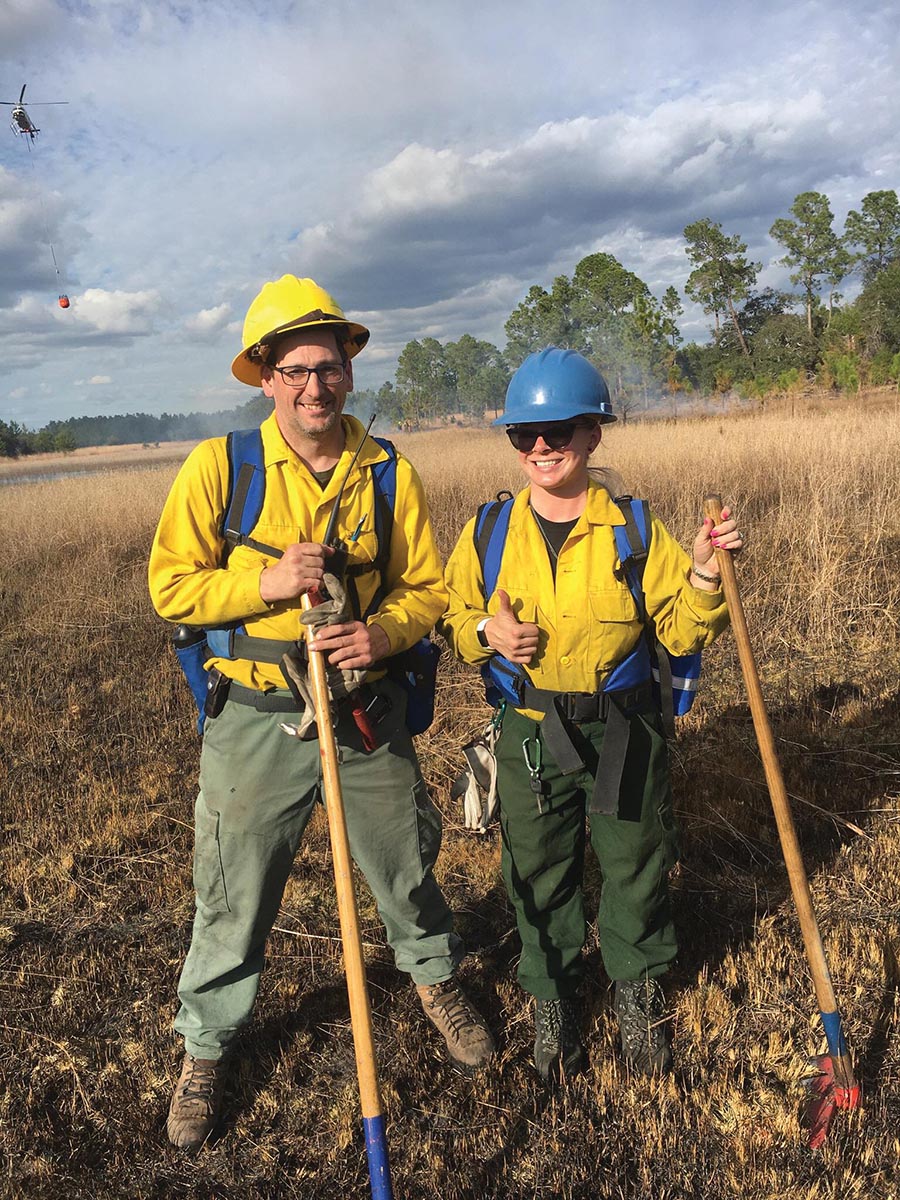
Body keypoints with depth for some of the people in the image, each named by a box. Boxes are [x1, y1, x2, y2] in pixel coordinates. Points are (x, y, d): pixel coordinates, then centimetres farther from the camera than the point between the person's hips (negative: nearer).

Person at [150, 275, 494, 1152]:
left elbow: (427, 585, 3)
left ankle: (434, 976, 51)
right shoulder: (217, 465, -8)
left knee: (406, 862, 19)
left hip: (366, 712, 2)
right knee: (232, 895, 13)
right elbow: (170, 586, -6)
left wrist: (385, 632, -17)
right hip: (255, 719, -1)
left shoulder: (389, 472, -2)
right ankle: (205, 1046, 39)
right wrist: (263, 583, -22)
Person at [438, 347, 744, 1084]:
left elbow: (682, 633, -2)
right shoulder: (489, 532, -2)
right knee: (539, 877, 15)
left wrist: (704, 578, -20)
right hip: (529, 737, 1)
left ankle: (639, 990, 44)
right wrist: (485, 632, -12)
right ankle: (553, 1000, 40)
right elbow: (452, 618, 8)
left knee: (636, 869, 16)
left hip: (623, 732, 0)